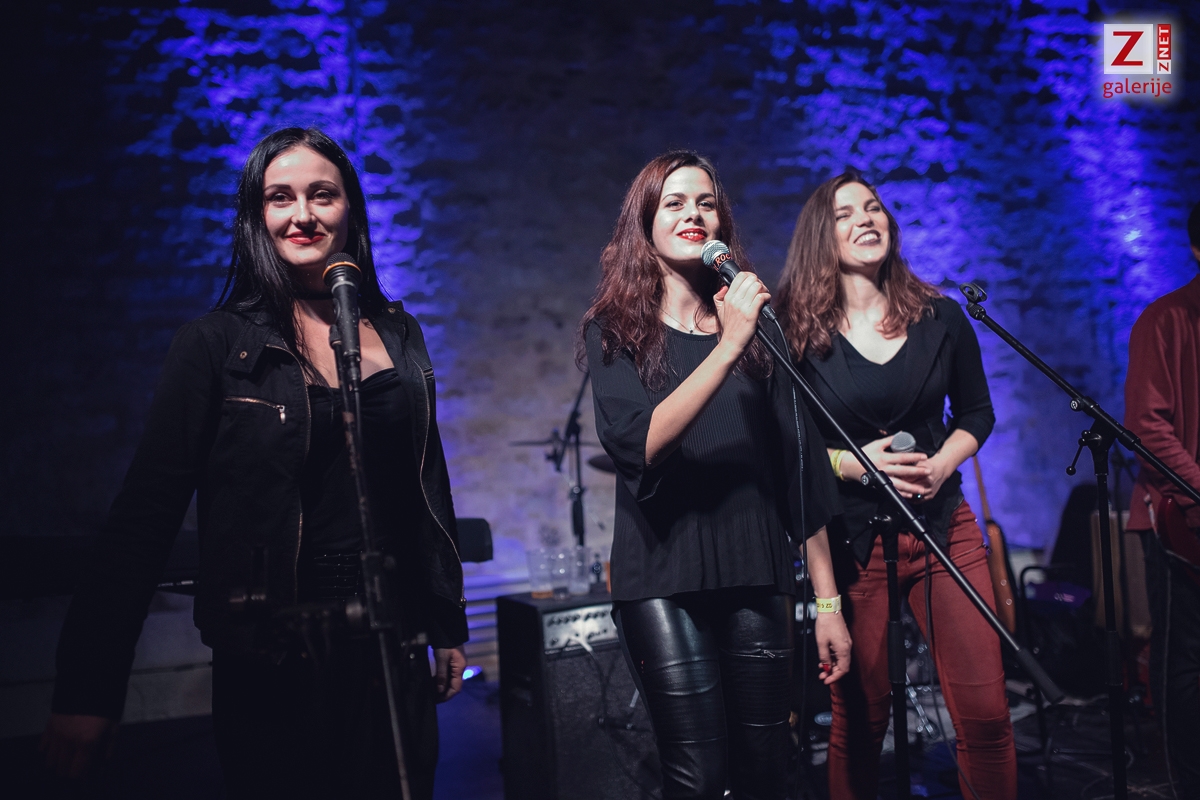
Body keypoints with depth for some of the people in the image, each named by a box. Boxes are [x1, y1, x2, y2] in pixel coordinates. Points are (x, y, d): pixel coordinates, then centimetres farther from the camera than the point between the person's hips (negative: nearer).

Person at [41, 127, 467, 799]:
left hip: (393, 649, 4)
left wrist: (450, 625, 14)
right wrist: (90, 688, -13)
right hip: (271, 661, -3)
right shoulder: (217, 344, -4)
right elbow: (148, 512, -8)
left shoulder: (399, 334, 7)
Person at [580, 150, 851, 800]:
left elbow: (802, 468, 9)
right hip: (663, 579, -3)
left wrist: (828, 601, 6)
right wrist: (726, 347, -22)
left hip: (757, 576, 3)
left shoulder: (755, 323, 10)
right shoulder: (615, 331, 2)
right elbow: (637, 445, -15)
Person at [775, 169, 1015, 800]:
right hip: (850, 537, -2)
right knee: (859, 719, 4)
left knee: (986, 714, 0)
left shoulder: (940, 317, 6)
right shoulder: (798, 332, -3)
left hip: (944, 526, 3)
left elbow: (977, 412, 15)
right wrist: (849, 462, -14)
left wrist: (941, 464, -3)